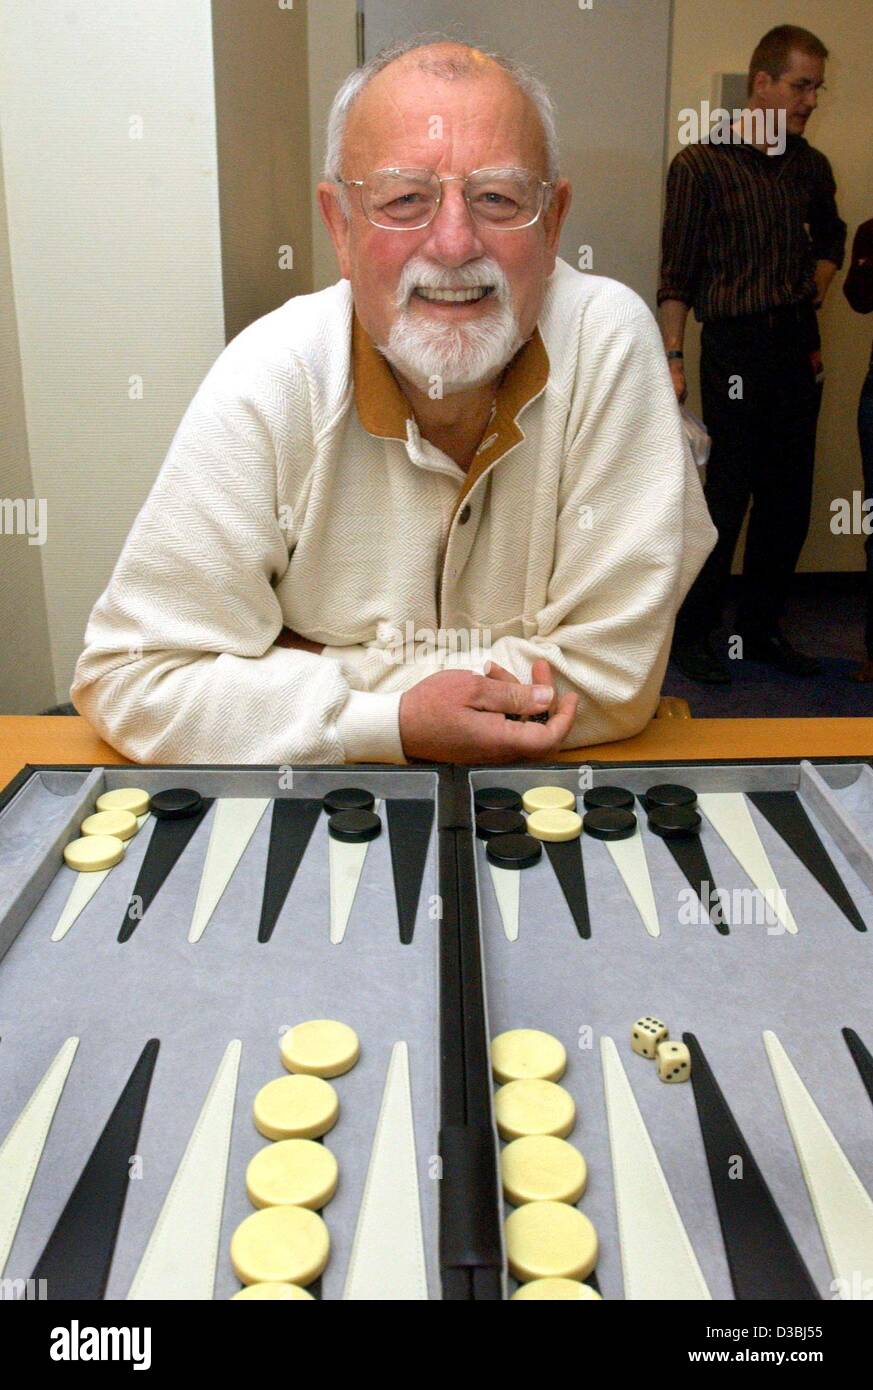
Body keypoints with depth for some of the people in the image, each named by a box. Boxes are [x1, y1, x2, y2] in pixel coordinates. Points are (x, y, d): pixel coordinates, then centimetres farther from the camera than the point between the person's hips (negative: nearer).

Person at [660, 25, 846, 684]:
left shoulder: (811, 166, 12)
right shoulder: (700, 164, -4)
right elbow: (677, 271, -5)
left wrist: (814, 295, 11)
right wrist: (673, 358, -10)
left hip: (799, 345, 6)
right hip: (736, 346, -6)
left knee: (789, 499, 8)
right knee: (725, 497, -5)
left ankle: (762, 628, 21)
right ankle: (692, 635, 9)